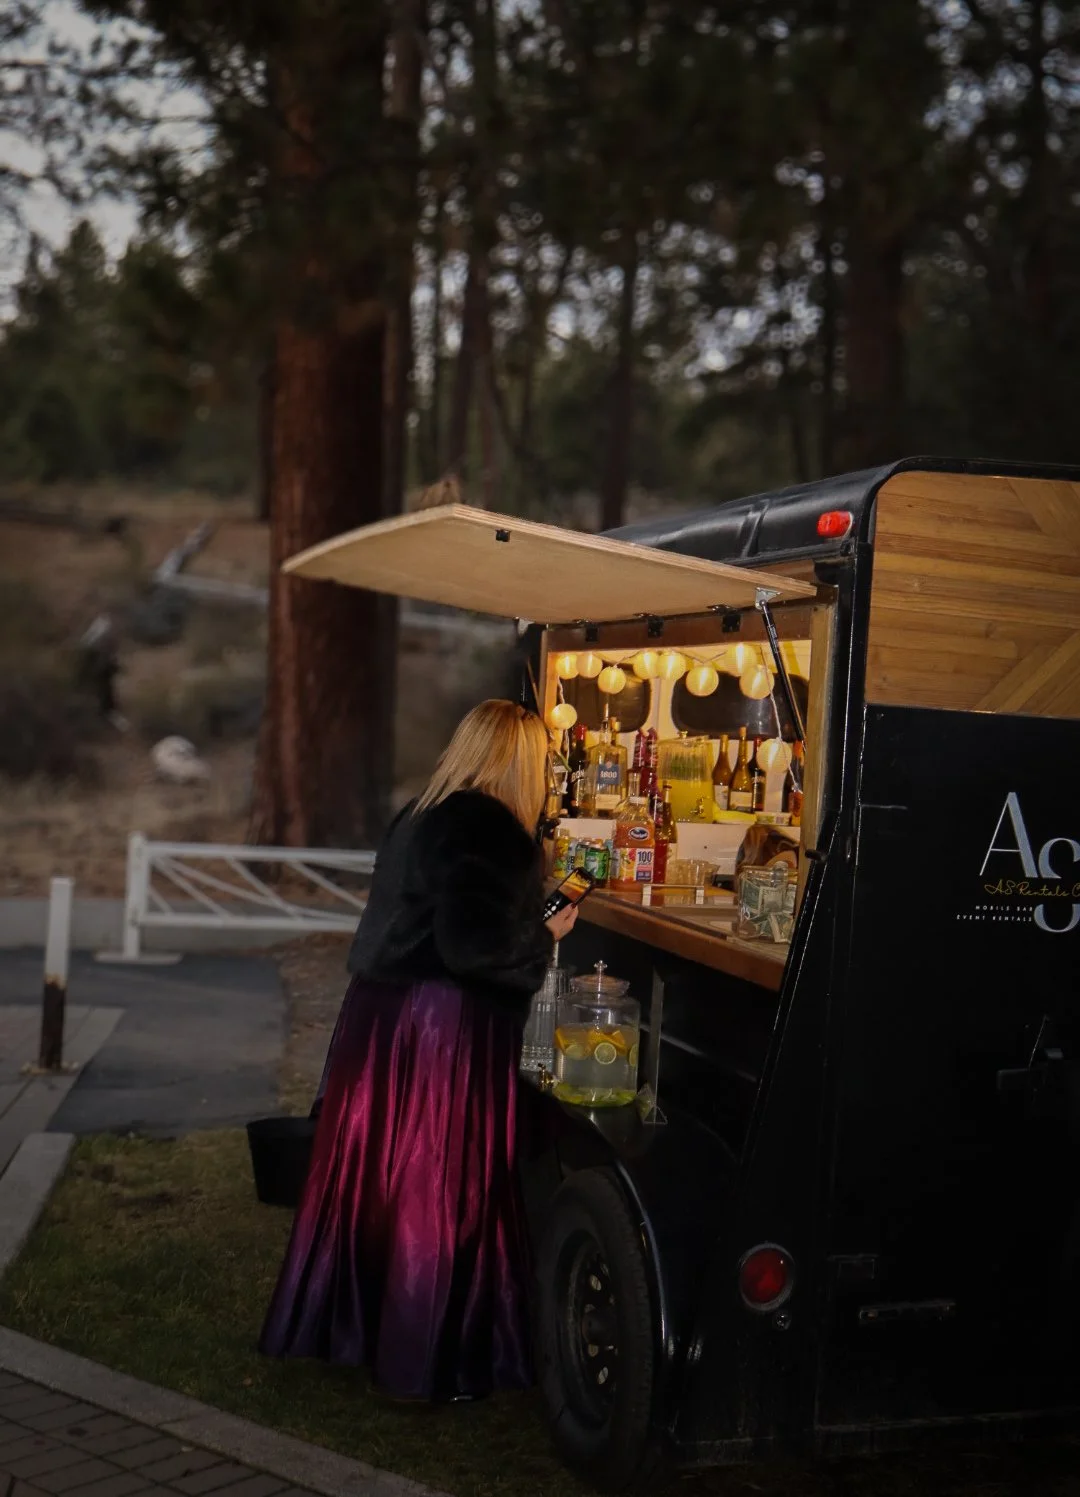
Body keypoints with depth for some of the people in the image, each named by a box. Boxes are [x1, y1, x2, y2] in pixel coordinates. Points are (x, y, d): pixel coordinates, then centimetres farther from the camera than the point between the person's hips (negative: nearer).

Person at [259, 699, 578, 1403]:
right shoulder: (488, 830, -18)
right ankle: (427, 1361, 12)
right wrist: (546, 939, -7)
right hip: (447, 1032, -9)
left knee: (375, 1177, 17)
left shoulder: (422, 817, 11)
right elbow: (473, 945, -25)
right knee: (437, 1192, 1)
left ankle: (347, 1322, 30)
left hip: (382, 1020, 9)